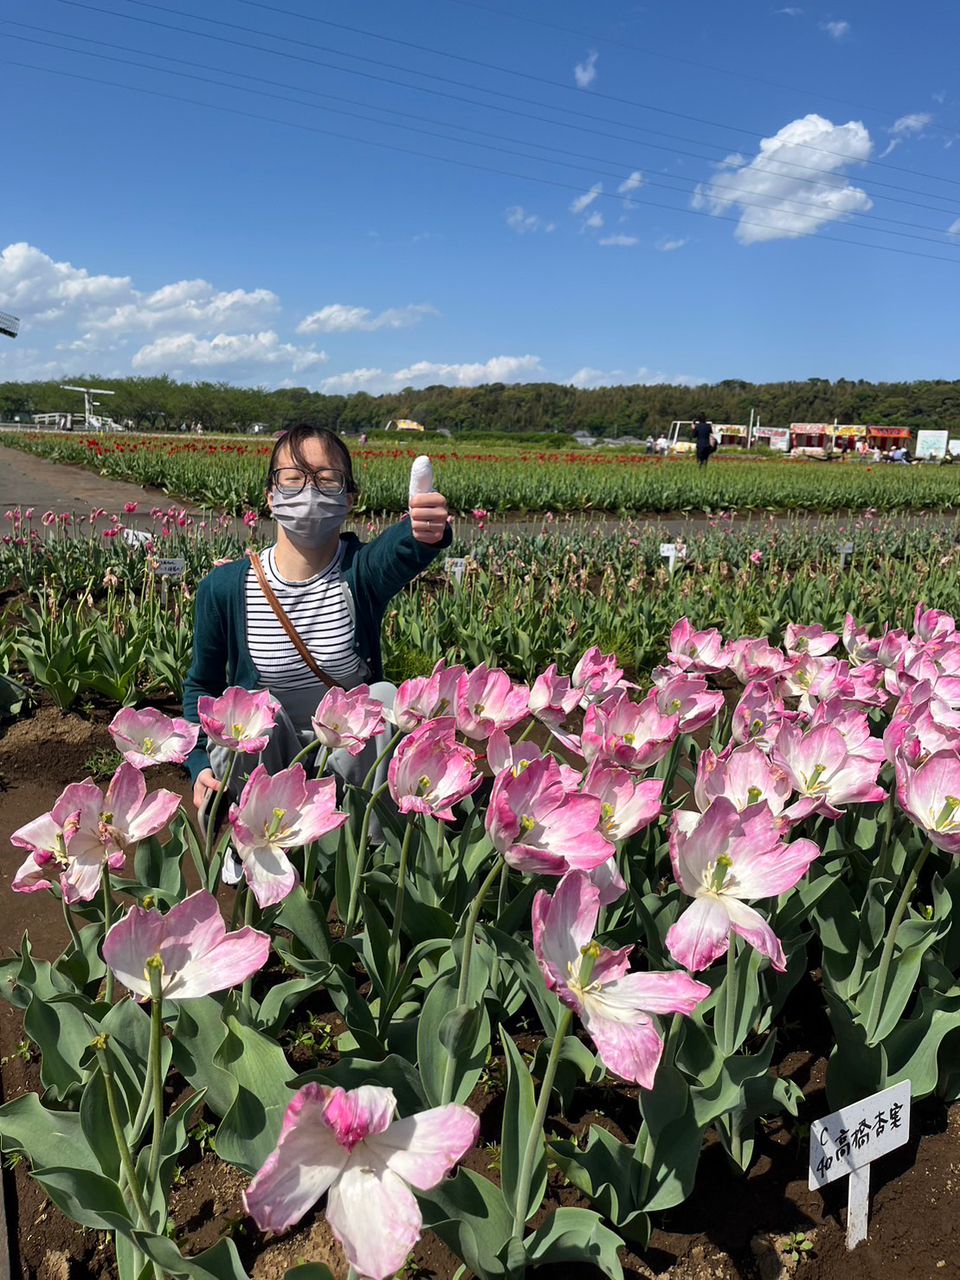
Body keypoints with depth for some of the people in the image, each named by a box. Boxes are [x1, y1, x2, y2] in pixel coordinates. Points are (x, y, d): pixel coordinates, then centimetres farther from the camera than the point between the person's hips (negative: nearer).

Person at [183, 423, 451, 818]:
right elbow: (201, 685, 8)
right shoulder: (224, 588, -7)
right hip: (260, 757, 0)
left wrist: (428, 533, -63)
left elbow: (399, 550, -38)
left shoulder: (360, 572, -11)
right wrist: (200, 763, -7)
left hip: (350, 755, 1)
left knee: (385, 697, -28)